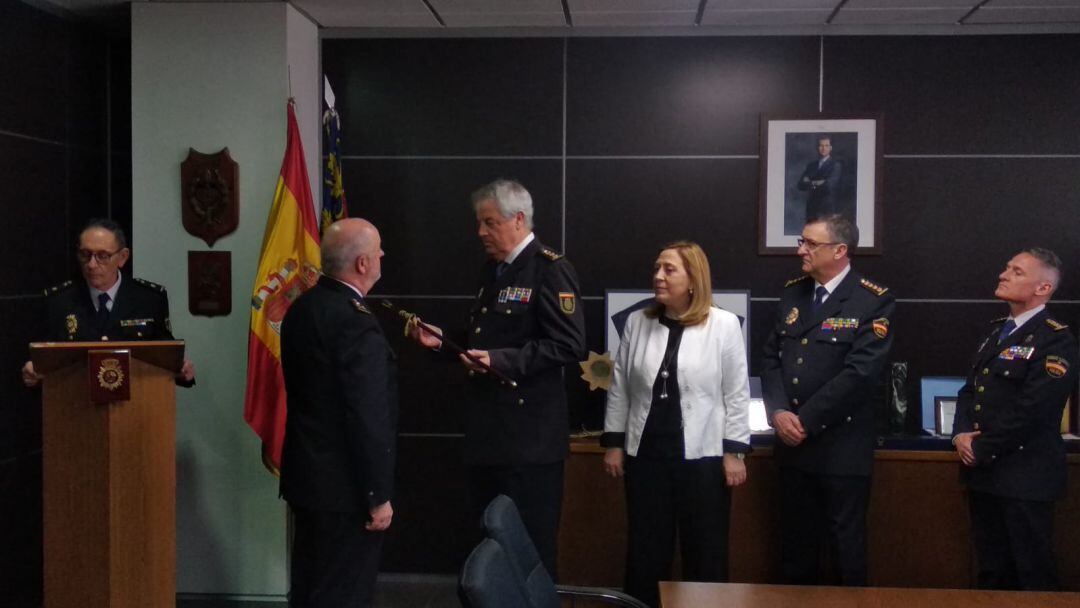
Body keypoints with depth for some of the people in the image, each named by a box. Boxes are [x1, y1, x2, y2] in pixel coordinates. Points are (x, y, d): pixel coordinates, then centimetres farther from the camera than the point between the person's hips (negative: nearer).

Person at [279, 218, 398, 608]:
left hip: (306, 475, 9)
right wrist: (379, 496, -15)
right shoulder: (356, 325, -22)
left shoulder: (301, 309, 6)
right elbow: (369, 420, -23)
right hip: (344, 487, -9)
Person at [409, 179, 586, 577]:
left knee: (528, 547, 1)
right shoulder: (493, 270, 16)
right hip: (487, 429, 9)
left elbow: (569, 346, -19)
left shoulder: (550, 269, -12)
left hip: (528, 435, -9)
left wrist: (503, 361, -25)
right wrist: (443, 341, 8)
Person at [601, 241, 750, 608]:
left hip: (703, 456, -3)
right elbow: (620, 388, 9)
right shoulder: (637, 322, 4)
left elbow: (737, 394, -3)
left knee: (705, 552, 8)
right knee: (645, 550, 11)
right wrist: (613, 443, 7)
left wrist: (734, 452, -6)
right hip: (646, 454, 3)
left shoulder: (724, 325, -5)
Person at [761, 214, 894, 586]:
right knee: (795, 545, 15)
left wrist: (806, 420, -16)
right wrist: (778, 412, -8)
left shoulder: (874, 301, -10)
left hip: (841, 447, -5)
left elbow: (859, 373, -18)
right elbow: (771, 357, 8)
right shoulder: (793, 293, 9)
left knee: (846, 549, 6)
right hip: (793, 444, 6)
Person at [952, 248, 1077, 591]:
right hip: (983, 473, 8)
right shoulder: (997, 331, 15)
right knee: (992, 571, 17)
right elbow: (970, 390, 14)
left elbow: (1030, 411, -20)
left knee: (1032, 575, 4)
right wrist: (961, 434, -4)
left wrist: (981, 449, -14)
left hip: (1024, 476, -8)